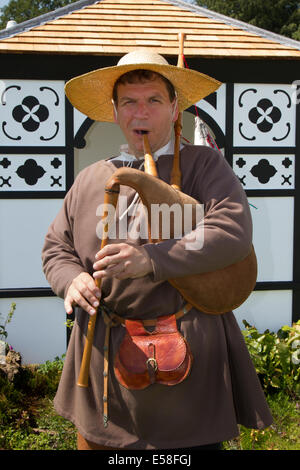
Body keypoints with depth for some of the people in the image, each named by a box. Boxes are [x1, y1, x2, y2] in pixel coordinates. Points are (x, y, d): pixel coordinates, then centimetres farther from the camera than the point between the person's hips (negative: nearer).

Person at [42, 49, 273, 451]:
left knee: (190, 437, 9)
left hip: (186, 355, -3)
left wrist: (151, 259, -26)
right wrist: (72, 279, -8)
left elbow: (234, 230, -17)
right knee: (94, 442, 15)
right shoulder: (90, 180, 10)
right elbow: (56, 247, 16)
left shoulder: (203, 164, -2)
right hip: (104, 356, 4)